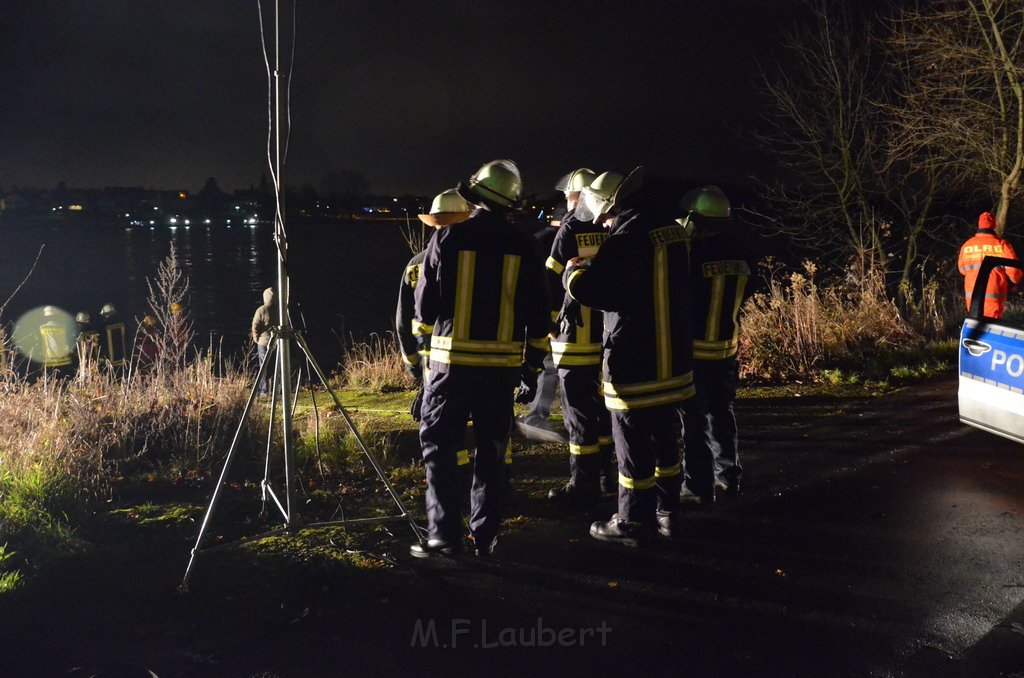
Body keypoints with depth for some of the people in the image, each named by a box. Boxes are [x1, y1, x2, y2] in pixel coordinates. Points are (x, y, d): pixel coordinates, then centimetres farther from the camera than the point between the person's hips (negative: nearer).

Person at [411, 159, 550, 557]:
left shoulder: (447, 237, -4)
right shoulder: (523, 247, 3)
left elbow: (426, 299, 0)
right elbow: (537, 312, 4)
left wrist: (424, 335, 21)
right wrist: (532, 364, 12)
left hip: (452, 359, -2)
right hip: (502, 364, 3)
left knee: (439, 447, 5)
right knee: (491, 451, 11)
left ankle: (443, 534, 2)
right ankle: (484, 536, 15)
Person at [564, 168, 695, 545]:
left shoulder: (626, 239, -19)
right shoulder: (672, 230, 7)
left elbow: (585, 289, -21)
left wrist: (573, 270, 1)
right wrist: (594, 268, 16)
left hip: (634, 364, -8)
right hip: (673, 359, 8)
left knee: (632, 445, 3)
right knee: (665, 439, 18)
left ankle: (632, 524, 14)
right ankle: (667, 514, 30)